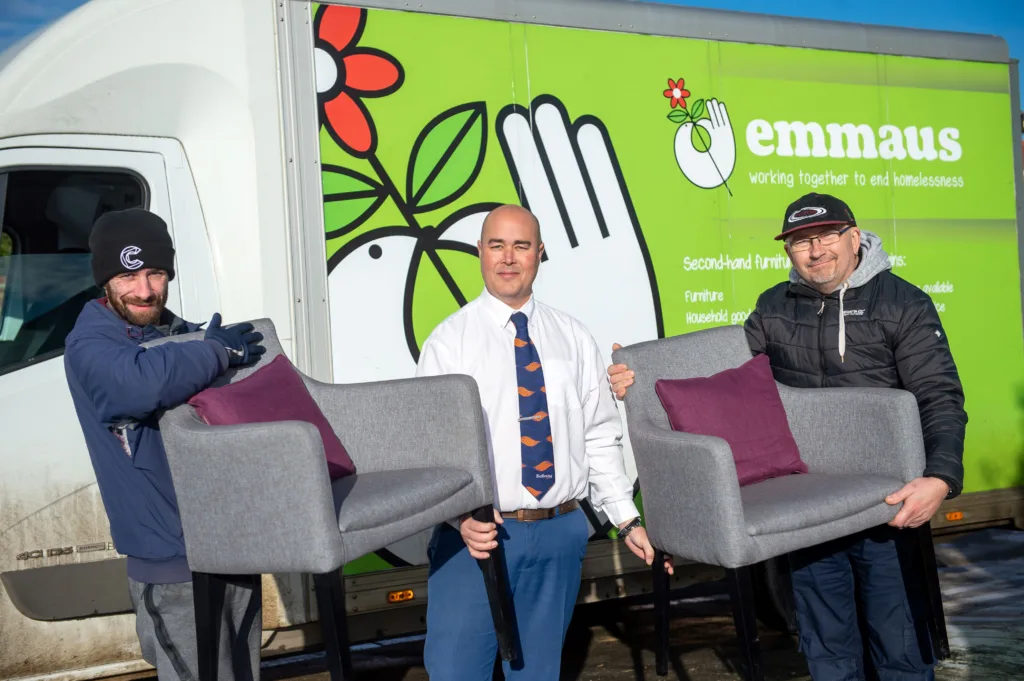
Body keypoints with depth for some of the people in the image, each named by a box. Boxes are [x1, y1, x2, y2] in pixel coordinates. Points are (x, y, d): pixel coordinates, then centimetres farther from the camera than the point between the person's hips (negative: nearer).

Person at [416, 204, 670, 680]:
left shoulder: (573, 339, 8)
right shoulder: (448, 341, -1)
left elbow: (600, 439, 9)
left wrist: (628, 521, 3)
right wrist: (461, 518, -21)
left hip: (560, 533, 3)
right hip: (477, 535, -3)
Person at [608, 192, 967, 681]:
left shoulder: (903, 303, -4)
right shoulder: (774, 309, 9)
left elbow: (940, 398, -9)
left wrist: (941, 479, -26)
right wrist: (641, 378, -3)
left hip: (889, 507, -4)